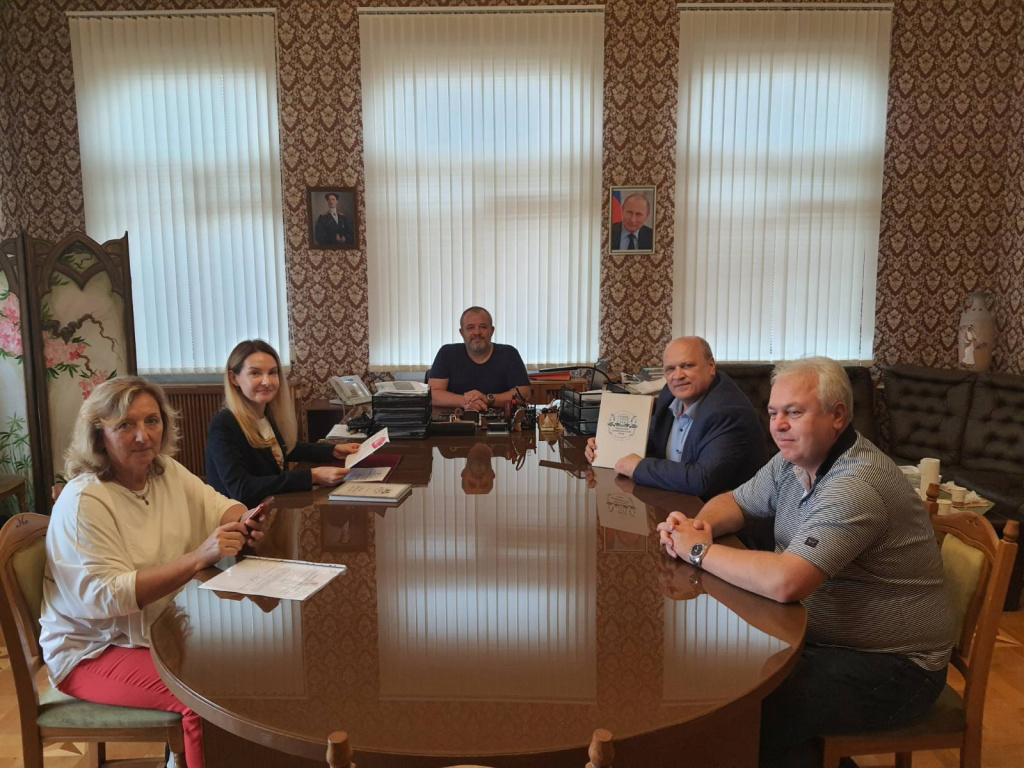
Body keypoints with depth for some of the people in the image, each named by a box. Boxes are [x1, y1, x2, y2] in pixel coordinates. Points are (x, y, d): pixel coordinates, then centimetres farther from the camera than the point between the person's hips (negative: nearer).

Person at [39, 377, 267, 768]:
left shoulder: (168, 472, 0)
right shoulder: (83, 502, -21)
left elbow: (220, 508, 4)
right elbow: (107, 597, -28)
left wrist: (244, 523, -22)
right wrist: (198, 557, -37)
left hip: (165, 630, 7)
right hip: (94, 650, -7)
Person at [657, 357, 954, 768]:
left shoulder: (856, 485, -28)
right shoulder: (793, 460, 0)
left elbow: (784, 582, -37)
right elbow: (735, 503, 13)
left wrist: (700, 551, -23)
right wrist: (698, 525, -10)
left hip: (892, 665, -8)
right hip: (823, 634, 8)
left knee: (748, 713, -23)